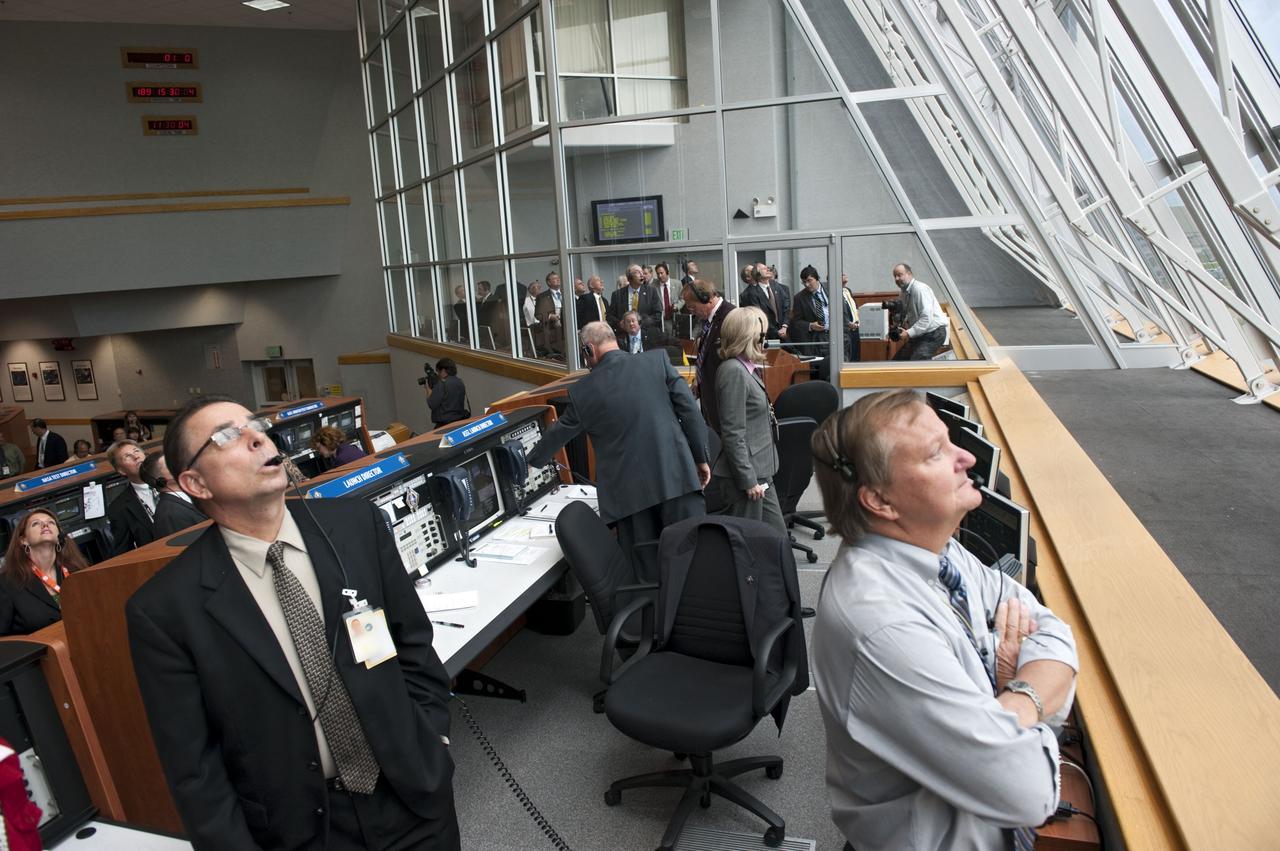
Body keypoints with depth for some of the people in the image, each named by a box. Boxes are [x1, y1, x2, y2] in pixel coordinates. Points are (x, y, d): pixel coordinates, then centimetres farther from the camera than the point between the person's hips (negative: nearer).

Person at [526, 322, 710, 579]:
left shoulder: (583, 391, 3)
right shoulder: (658, 360, 2)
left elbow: (558, 432, 18)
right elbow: (689, 411, -2)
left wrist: (531, 462, 36)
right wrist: (701, 458, 8)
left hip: (630, 491, 0)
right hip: (676, 476, 0)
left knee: (648, 569, 10)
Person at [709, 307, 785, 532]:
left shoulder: (747, 368, 11)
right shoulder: (733, 371, -18)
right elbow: (733, 434, -21)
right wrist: (748, 480, -20)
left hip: (759, 473, 10)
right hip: (745, 477, -9)